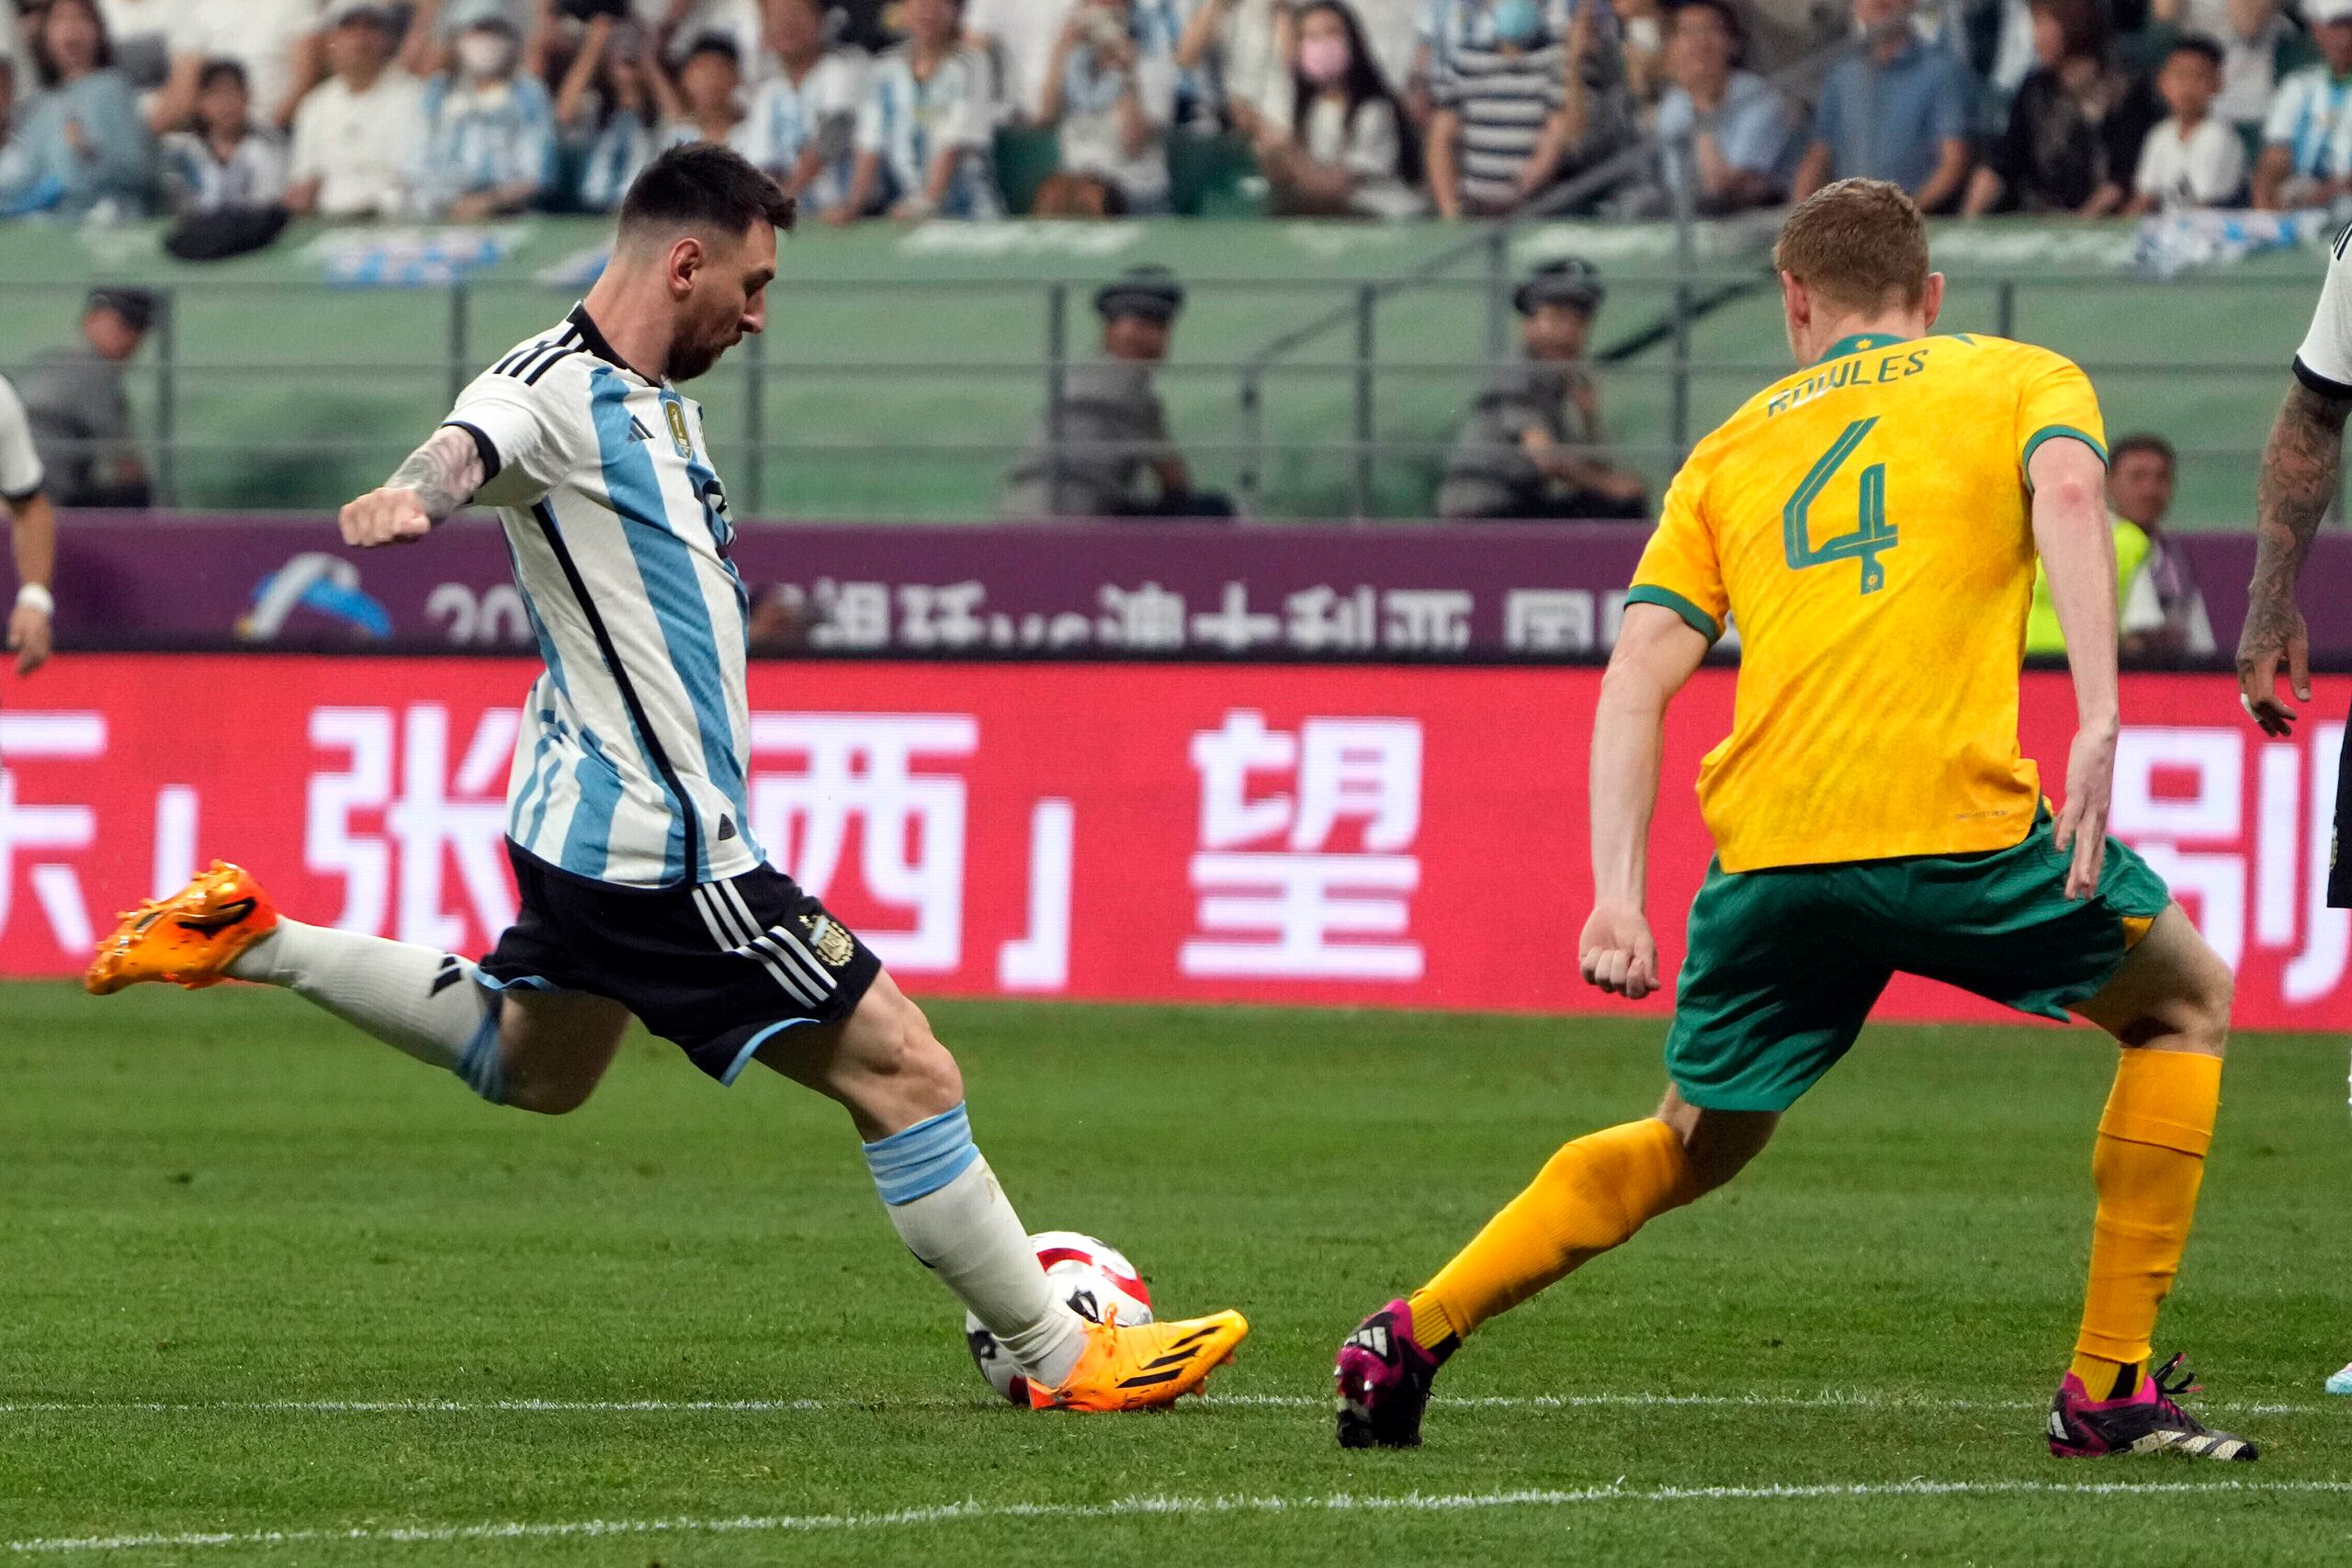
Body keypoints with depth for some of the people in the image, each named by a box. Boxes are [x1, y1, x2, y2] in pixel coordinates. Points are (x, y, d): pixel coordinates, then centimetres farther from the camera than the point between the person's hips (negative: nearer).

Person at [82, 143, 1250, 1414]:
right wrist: (410, 497, -61)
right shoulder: (556, 391, -18)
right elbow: (469, 449, -40)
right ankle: (1059, 1356, 2)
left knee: (526, 1069, 32)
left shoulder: (656, 401, 11)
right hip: (662, 851, -11)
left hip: (596, 830, 11)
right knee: (906, 1075, -6)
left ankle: (256, 944, 30)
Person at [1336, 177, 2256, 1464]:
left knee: (1691, 1147, 26)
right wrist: (2097, 722, -16)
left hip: (1768, 851, 4)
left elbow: (1639, 673, 11)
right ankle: (2108, 1386, 14)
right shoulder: (2021, 379, 17)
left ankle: (1413, 1336, 12)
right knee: (2185, 1002, 22)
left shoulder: (1732, 449, 25)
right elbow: (2066, 493, -7)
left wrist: (1616, 892, 4)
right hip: (1958, 822, -4)